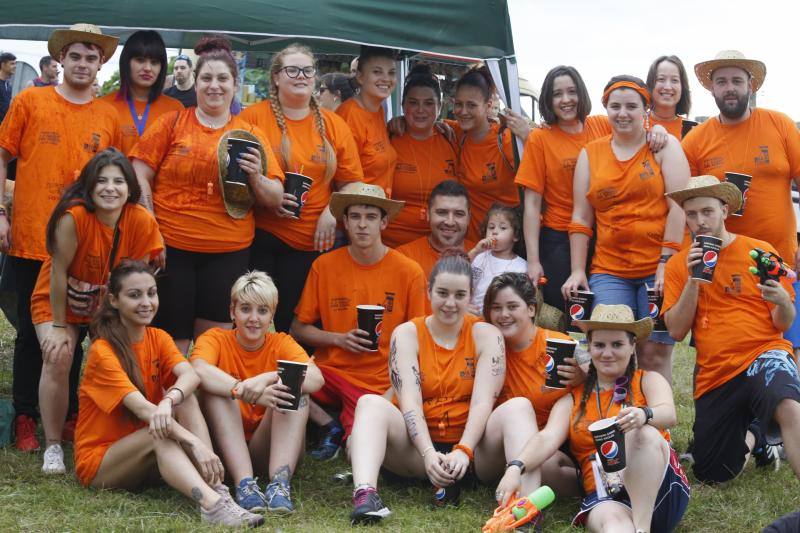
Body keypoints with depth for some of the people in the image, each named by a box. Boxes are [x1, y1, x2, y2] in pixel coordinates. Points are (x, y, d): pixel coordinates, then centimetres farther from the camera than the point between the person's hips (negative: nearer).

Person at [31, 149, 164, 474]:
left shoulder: (141, 221, -21)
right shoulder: (74, 217, -31)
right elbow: (59, 272, -22)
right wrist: (59, 326, -15)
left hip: (109, 306, 3)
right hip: (58, 302, -3)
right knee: (58, 359, -22)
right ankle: (53, 446, -8)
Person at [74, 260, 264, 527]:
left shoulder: (158, 338, 3)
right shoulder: (103, 351, -16)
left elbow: (190, 375, -19)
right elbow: (142, 407, -30)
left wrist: (169, 401, -42)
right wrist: (196, 444, -41)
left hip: (147, 456, 6)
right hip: (98, 459, -5)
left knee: (185, 398, -20)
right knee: (160, 433, -34)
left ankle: (216, 489, -38)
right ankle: (212, 504, -54)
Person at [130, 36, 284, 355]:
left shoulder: (250, 135, 9)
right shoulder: (173, 122, 4)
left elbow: (275, 198, 8)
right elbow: (140, 175, 0)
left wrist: (256, 177, -12)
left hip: (228, 254, 2)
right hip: (171, 248, -1)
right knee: (171, 346, 3)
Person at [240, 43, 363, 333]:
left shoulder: (334, 125, 8)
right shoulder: (253, 117, -1)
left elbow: (352, 183, 9)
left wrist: (332, 211, -8)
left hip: (310, 242, 2)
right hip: (259, 235, -2)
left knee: (288, 321, 6)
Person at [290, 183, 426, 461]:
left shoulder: (409, 272, -2)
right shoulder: (325, 265, 2)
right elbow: (298, 329, 9)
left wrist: (393, 393, -11)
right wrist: (339, 339, -9)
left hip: (380, 383, -2)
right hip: (330, 372, 2)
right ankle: (330, 426, -2)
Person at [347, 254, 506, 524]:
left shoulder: (486, 335, 2)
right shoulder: (407, 334, 3)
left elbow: (483, 402, -10)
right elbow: (410, 402, -11)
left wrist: (464, 451, -28)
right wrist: (428, 454, -27)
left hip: (471, 446, 0)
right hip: (418, 447, 0)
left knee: (521, 407, -25)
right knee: (371, 403, -24)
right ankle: (365, 494, -47)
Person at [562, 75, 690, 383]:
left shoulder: (665, 146, 5)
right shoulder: (590, 154, 14)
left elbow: (679, 207, -4)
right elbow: (580, 217, 12)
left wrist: (667, 263, -11)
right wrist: (577, 271, 4)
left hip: (659, 269, -2)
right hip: (609, 270, 3)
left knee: (655, 354, -5)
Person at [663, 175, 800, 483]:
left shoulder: (760, 251, 0)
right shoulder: (678, 265, 6)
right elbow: (676, 331, -1)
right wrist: (693, 279, -11)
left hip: (763, 354, -4)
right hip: (714, 374, 4)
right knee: (711, 475, 5)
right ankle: (753, 437, 34)